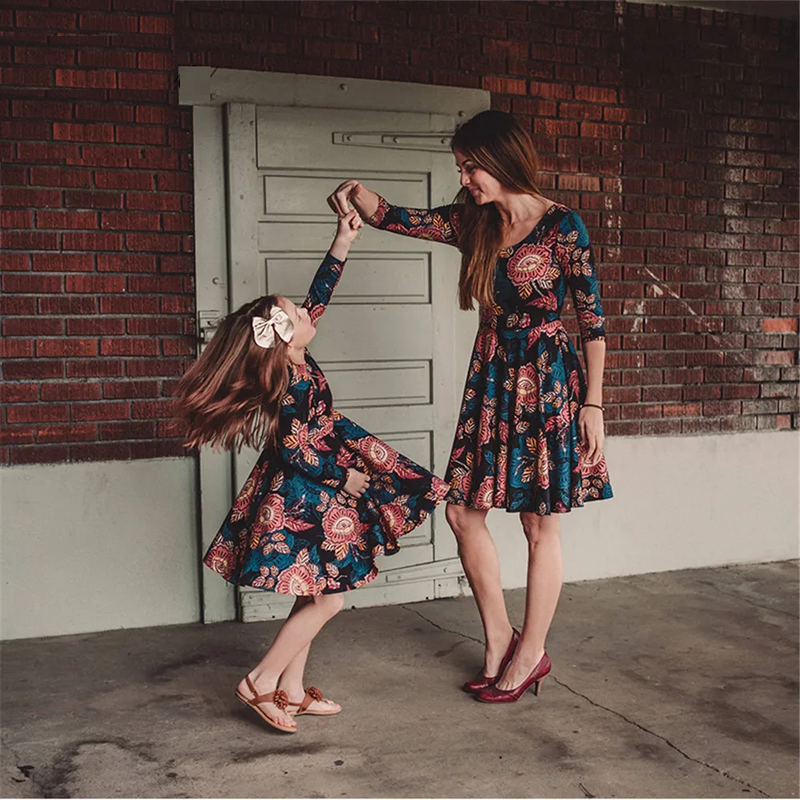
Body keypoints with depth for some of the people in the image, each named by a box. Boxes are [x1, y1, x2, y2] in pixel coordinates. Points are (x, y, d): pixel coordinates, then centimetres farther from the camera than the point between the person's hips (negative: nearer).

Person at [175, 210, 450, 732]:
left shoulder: (294, 361, -2)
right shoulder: (296, 387, -25)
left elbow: (319, 296, 8)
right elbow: (296, 453, -22)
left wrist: (343, 244, 5)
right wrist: (344, 478, -9)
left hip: (304, 496, 9)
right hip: (304, 499, -9)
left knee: (315, 599, 15)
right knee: (327, 600, -3)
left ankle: (291, 690, 23)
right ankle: (261, 683, 6)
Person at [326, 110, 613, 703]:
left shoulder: (562, 225, -11)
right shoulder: (475, 221, 6)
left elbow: (593, 317, -9)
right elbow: (398, 219, 4)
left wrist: (592, 403, -10)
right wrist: (363, 199, -18)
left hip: (546, 379, -6)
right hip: (490, 375, 7)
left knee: (540, 522, 3)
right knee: (463, 509, 6)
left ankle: (530, 653, 19)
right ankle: (499, 638, 23)